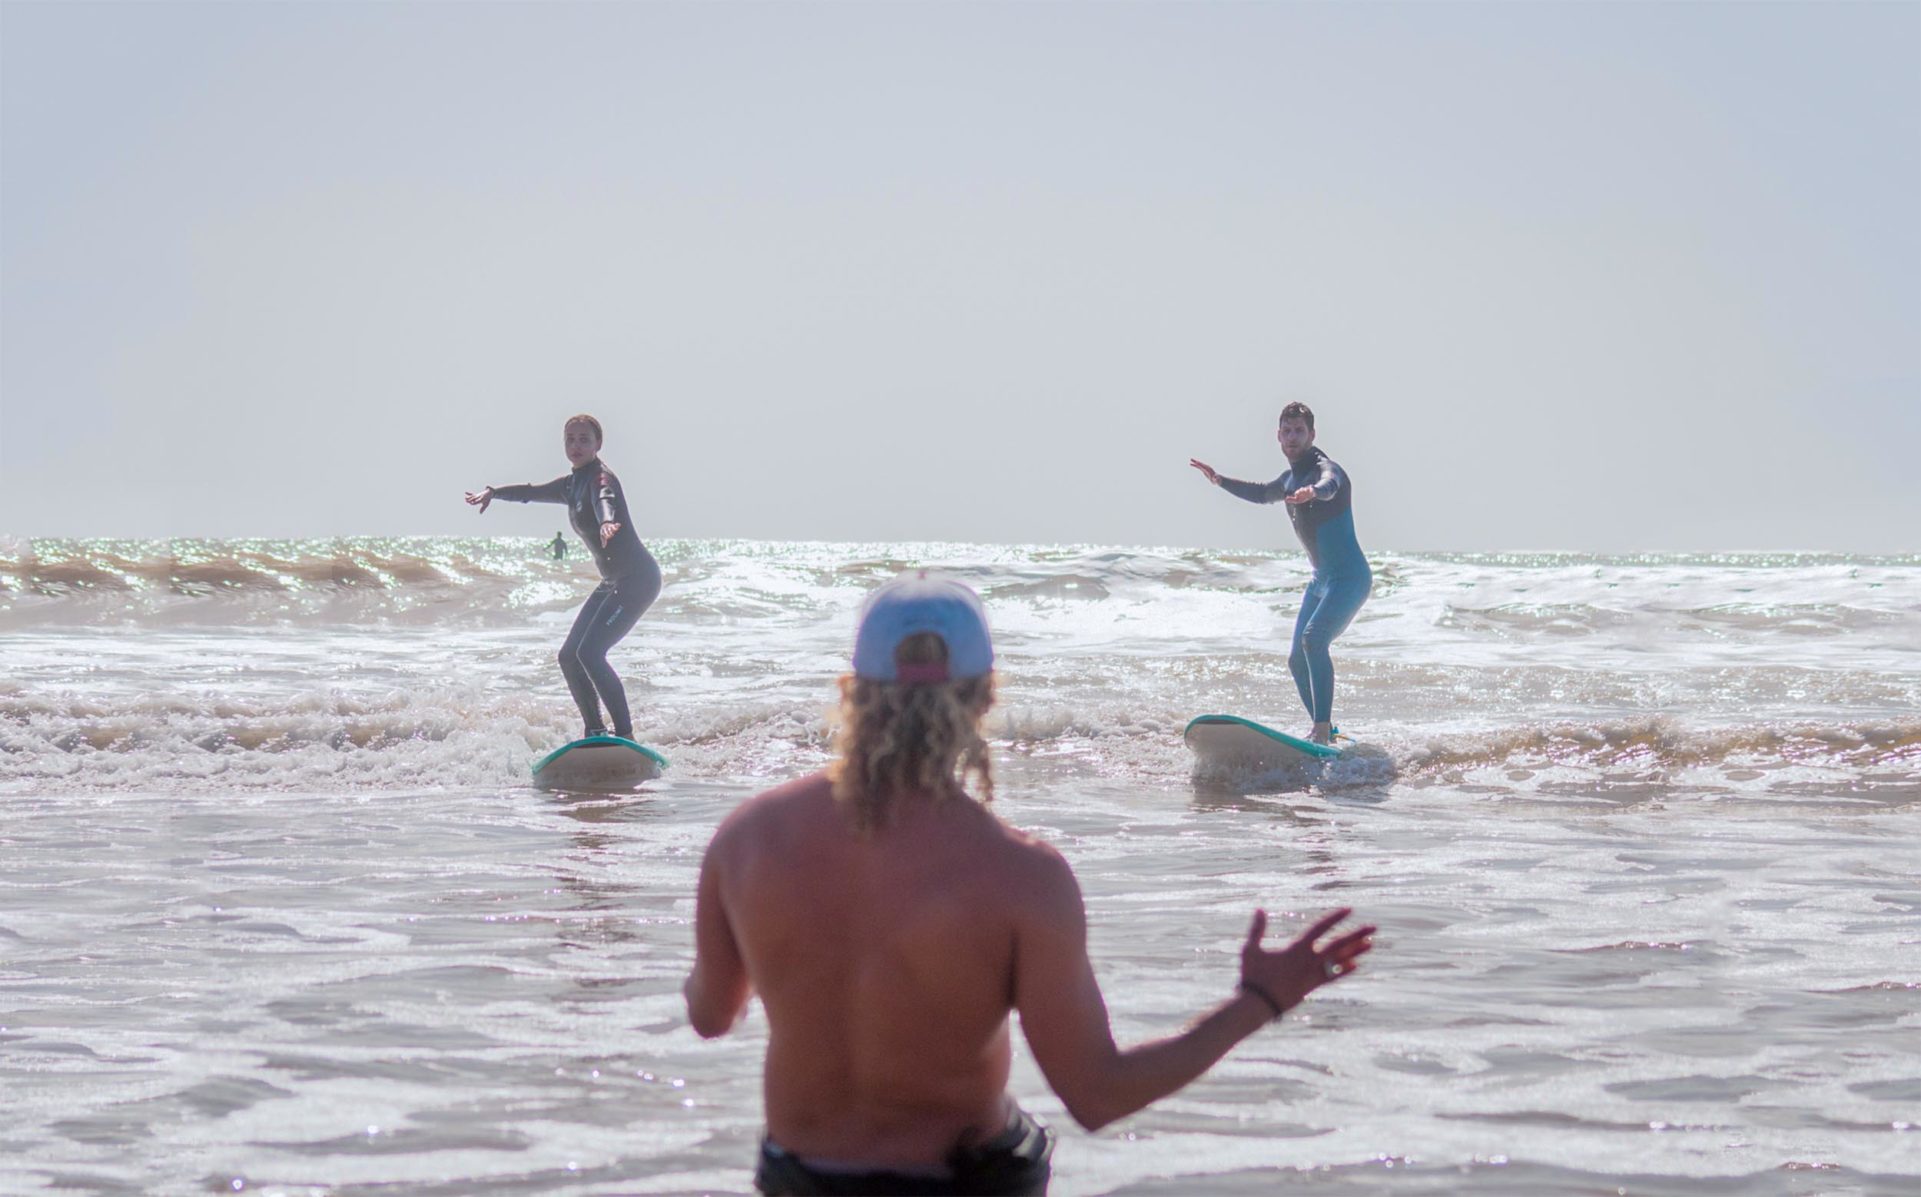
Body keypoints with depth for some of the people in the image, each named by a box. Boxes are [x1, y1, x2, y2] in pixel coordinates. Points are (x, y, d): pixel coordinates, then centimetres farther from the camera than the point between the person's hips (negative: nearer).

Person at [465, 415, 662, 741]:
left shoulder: (600, 477, -14)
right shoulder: (571, 484, 13)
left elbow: (605, 500, -39)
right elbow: (533, 492, 35)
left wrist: (606, 523, -60)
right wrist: (494, 492, 40)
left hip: (638, 577, -10)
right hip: (612, 582, 10)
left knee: (590, 652, -20)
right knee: (569, 656, 8)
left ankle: (625, 736, -19)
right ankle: (596, 733, 14)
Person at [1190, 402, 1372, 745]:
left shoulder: (1325, 468, -16)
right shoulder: (1291, 479, 12)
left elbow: (1329, 485, -43)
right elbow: (1262, 494, 35)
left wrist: (1314, 492, -65)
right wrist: (1220, 481, 31)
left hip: (1349, 578, -10)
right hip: (1321, 579, 10)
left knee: (1314, 638, -29)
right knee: (1297, 659, 12)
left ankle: (1323, 730, -32)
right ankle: (1323, 730, 28)